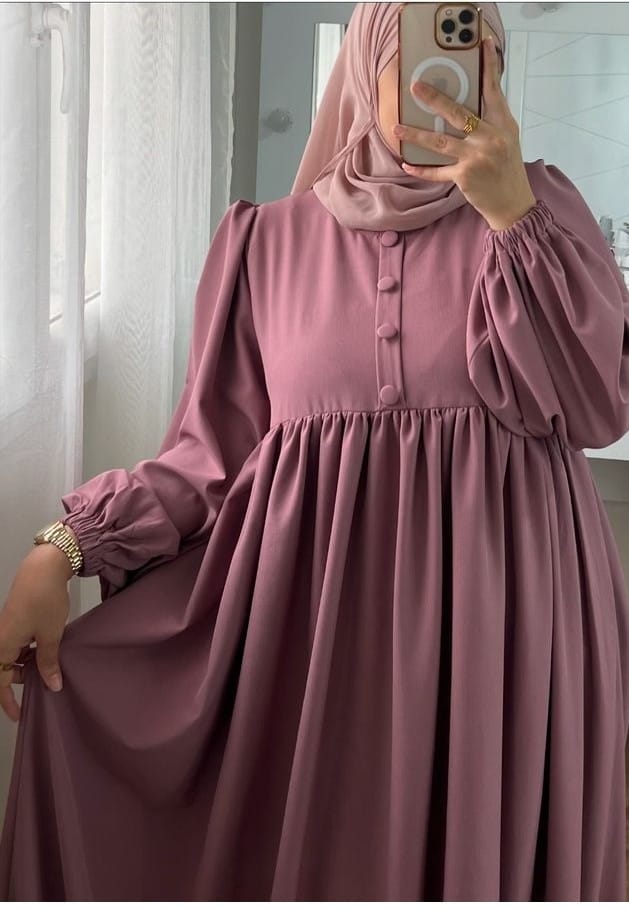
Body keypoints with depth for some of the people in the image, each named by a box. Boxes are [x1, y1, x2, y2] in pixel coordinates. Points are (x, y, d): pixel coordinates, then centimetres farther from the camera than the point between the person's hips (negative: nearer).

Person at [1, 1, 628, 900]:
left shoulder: (538, 204, 5)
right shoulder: (268, 238, 6)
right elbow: (217, 448, 2)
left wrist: (511, 214, -12)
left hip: (503, 606, 0)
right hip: (314, 605, 1)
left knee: (481, 850, 6)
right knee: (309, 850, 6)